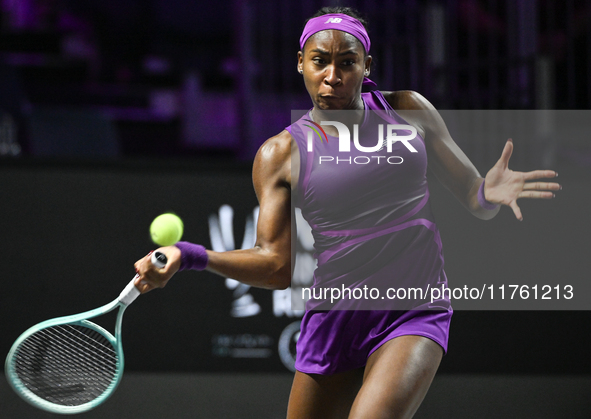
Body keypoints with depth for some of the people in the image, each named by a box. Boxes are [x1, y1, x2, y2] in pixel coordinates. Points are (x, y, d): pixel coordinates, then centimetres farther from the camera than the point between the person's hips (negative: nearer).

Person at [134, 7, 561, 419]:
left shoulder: (408, 110, 4)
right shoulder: (281, 154, 2)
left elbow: (472, 196, 8)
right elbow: (276, 266, -5)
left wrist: (490, 194, -17)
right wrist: (189, 256, -20)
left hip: (415, 313, -2)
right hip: (333, 321, 2)